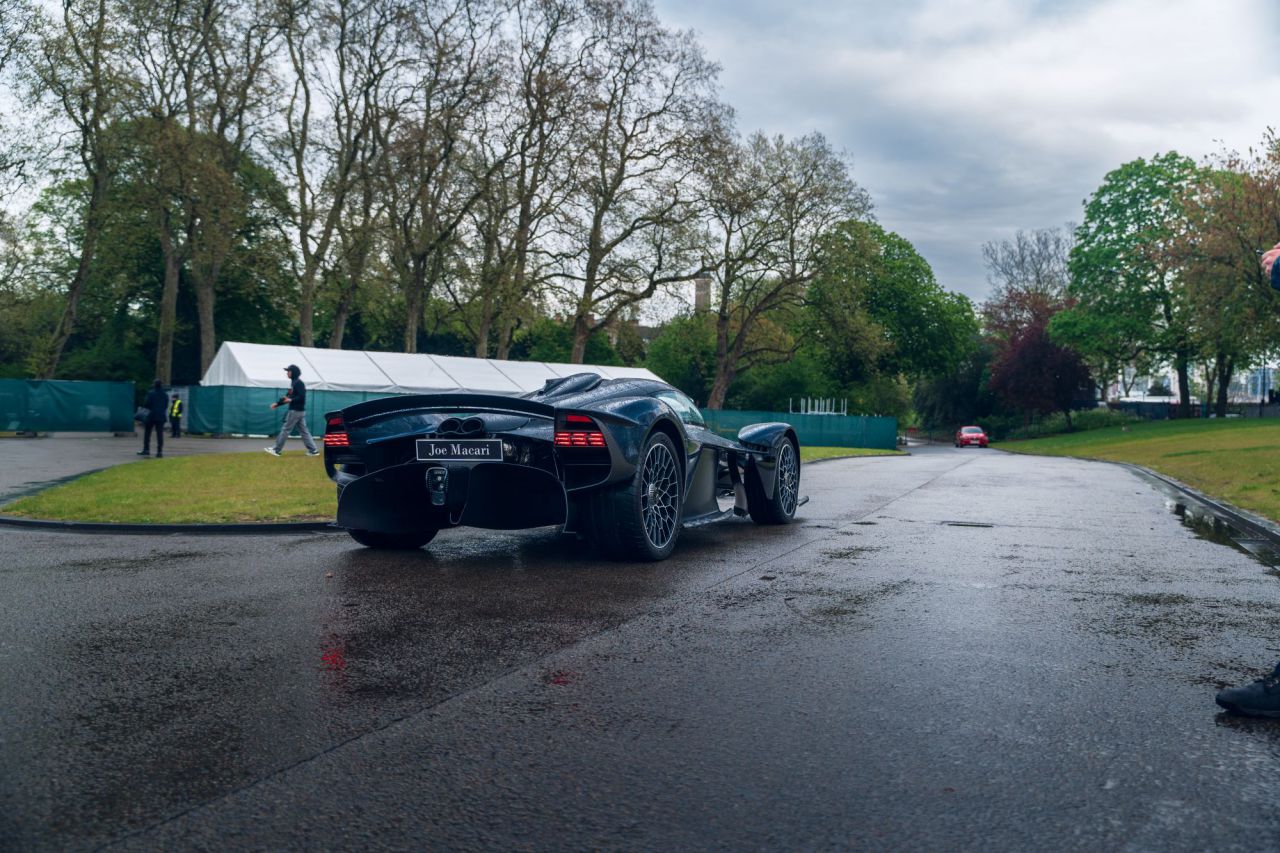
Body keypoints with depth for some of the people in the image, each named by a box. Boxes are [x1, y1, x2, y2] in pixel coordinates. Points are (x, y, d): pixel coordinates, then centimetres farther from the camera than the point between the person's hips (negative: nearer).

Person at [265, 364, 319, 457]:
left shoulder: (298, 383, -13)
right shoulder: (293, 383, 17)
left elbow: (302, 397, -21)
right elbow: (287, 396, 22)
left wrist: (291, 400, -30)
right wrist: (277, 403, 18)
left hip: (296, 411, -10)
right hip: (300, 411, 10)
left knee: (285, 429, -3)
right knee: (304, 431, 7)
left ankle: (276, 450, 3)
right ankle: (313, 450, 5)